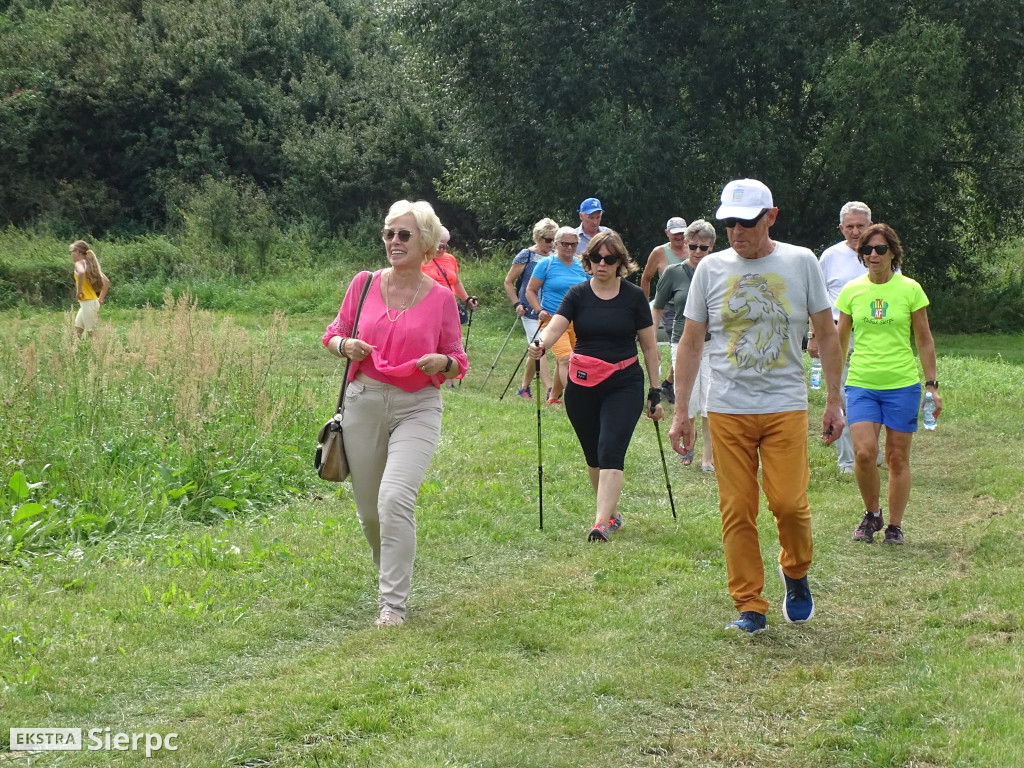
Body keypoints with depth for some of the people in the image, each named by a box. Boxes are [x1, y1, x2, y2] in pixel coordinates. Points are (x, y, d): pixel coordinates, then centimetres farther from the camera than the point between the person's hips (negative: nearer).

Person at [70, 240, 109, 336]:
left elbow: (81, 272, -36)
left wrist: (79, 290, -25)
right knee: (77, 331, 14)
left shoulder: (79, 263, -9)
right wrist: (100, 299, 18)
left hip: (88, 302, -9)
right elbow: (106, 282, 18)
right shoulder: (90, 264, 16)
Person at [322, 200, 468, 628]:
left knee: (395, 499, -21)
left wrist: (443, 362, -16)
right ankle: (390, 573, 41)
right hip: (364, 402, 3)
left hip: (417, 408, -3)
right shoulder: (365, 284, 4)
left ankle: (393, 604, -13)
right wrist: (345, 345, -8)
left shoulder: (441, 298, 0)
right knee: (368, 509, 11)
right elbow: (334, 333, 15)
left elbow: (458, 364, 7)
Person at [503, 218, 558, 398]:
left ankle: (524, 388, 23)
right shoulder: (526, 256, -3)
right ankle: (549, 390, -17)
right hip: (531, 312, -5)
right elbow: (508, 282, 2)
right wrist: (517, 304, -7)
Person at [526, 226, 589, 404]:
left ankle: (553, 397, 29)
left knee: (562, 361, 13)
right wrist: (539, 310, -12)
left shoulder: (581, 266, 10)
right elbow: (530, 291, 2)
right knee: (566, 358, -21)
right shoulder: (546, 264, -2)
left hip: (577, 321, 5)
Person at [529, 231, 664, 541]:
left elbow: (649, 346, 4)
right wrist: (540, 345, -36)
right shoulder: (578, 294, 2)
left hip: (624, 385, -3)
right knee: (593, 456, 11)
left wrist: (655, 393, 2)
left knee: (611, 452, -15)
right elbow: (555, 327, -12)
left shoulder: (634, 296, -1)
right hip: (582, 386, 3)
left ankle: (601, 524, -22)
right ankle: (612, 513, 31)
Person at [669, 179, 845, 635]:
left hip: (786, 405, -1)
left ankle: (795, 573, 20)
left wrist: (833, 401, 5)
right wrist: (680, 412, 5)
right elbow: (691, 343, 9)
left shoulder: (800, 263, 3)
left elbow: (827, 335, 8)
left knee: (788, 502, -10)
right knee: (737, 509, -1)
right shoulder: (711, 268, 5)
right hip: (727, 409, 1)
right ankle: (749, 608, 8)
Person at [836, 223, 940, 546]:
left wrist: (932, 385, 3)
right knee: (864, 452, -14)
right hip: (861, 384, 1)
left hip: (902, 384, -1)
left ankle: (894, 525, 17)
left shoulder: (910, 289, -1)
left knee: (897, 457, 3)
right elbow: (840, 341, 12)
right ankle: (872, 514, 10)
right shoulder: (851, 290, 4)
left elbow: (924, 341, 6)